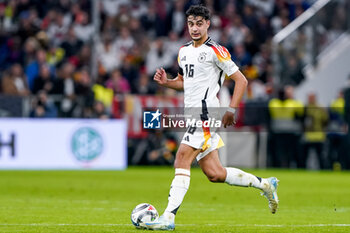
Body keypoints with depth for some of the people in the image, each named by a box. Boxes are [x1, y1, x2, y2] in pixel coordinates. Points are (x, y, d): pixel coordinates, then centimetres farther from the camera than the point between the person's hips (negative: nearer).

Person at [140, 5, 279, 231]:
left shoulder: (215, 51, -7)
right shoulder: (184, 51, 17)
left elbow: (241, 80, -7)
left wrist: (231, 109, -16)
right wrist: (166, 82, 9)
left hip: (207, 115, -8)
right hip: (194, 117, 8)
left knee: (182, 160, -18)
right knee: (214, 174, 7)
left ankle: (168, 218, -20)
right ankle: (265, 184, 24)